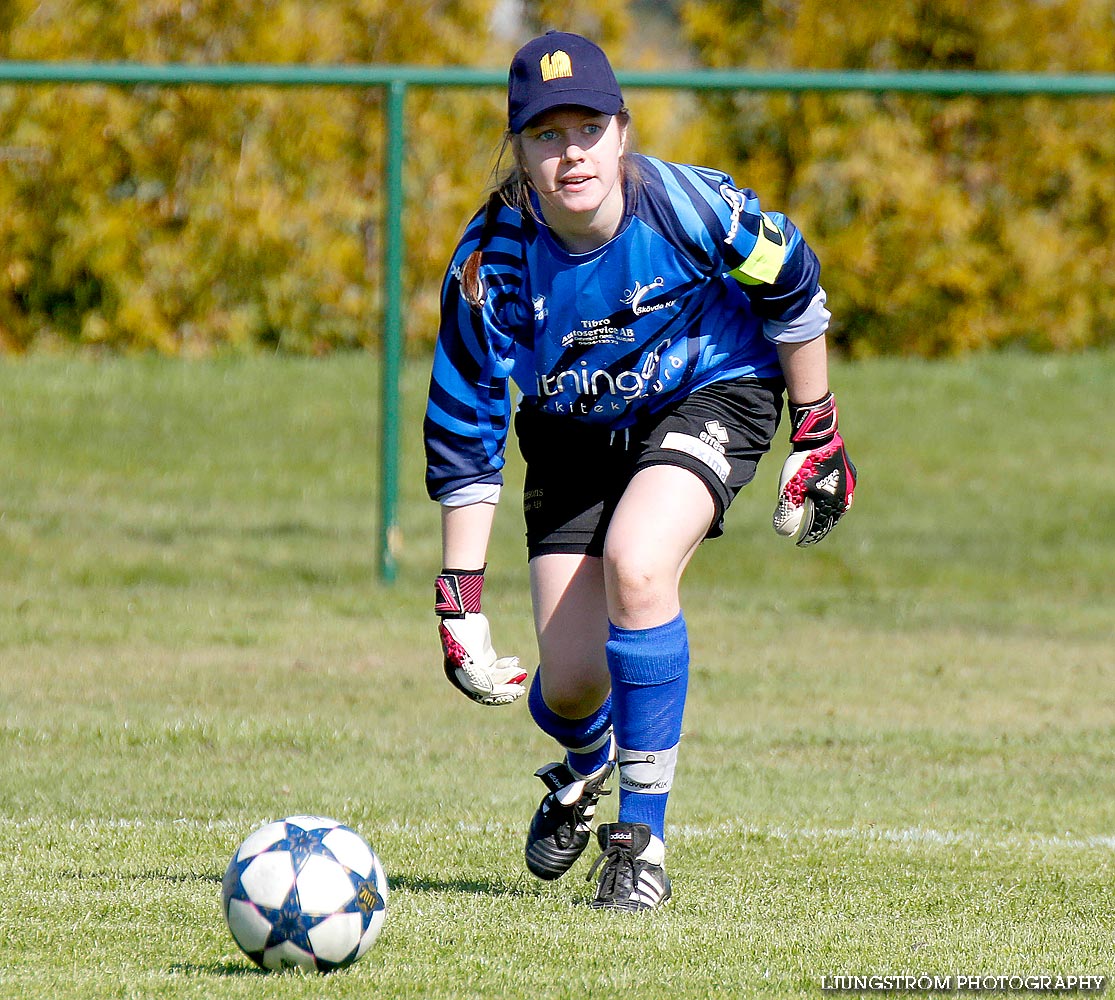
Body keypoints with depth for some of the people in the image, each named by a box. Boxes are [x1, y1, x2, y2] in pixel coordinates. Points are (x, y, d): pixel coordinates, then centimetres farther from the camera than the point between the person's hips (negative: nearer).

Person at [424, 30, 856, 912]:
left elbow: (792, 289, -7)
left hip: (713, 396, -2)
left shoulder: (690, 207, -28)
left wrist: (817, 441, 2)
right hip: (575, 435, 2)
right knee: (570, 683, -3)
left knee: (635, 564, -32)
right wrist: (462, 603, -15)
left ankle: (643, 836, -18)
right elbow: (463, 435, -15)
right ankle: (586, 766, 41)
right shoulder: (491, 261, -24)